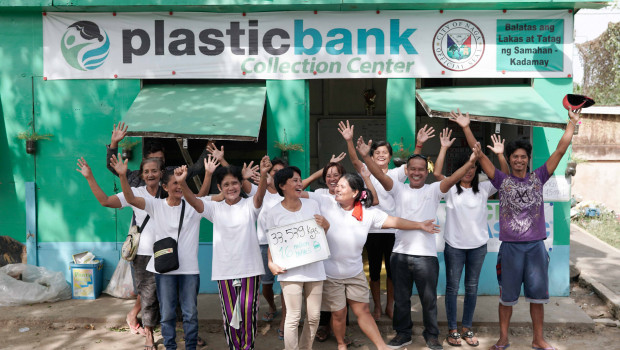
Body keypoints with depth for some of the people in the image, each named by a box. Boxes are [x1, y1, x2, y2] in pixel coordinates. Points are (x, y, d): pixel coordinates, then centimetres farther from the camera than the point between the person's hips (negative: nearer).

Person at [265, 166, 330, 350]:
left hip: (314, 267, 4)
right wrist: (271, 263, -14)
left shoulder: (312, 204, 5)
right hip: (290, 271, -3)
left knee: (314, 316, 8)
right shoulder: (273, 212, -4)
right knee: (293, 318, -4)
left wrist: (325, 225, -6)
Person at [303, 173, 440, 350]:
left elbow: (394, 221, -1)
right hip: (329, 274, -2)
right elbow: (300, 194, -13)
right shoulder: (325, 202, -13)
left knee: (363, 310, 9)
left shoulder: (368, 213, -6)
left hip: (355, 273, 2)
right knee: (339, 314, 10)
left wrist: (420, 225, 1)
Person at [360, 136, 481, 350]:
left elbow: (452, 179, -14)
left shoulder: (433, 190, 1)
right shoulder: (399, 190, 4)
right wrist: (366, 156, -24)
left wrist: (470, 162, -30)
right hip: (400, 253, 2)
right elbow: (380, 175, -9)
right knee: (401, 298, 14)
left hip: (426, 254, -2)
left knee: (429, 299, 11)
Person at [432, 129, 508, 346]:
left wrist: (500, 155, -17)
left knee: (472, 288, 11)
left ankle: (467, 328, 23)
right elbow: (437, 173, -17)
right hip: (454, 246, -2)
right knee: (452, 287, 5)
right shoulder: (451, 188, -2)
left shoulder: (483, 188, 3)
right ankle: (452, 329, 16)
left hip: (478, 246, 2)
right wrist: (444, 148, -20)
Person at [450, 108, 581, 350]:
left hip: (536, 246, 2)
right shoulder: (502, 180, 0)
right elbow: (480, 156, -6)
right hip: (510, 246, -1)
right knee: (507, 296, 9)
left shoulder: (538, 178, 4)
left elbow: (560, 151, 3)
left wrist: (572, 123, 1)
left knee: (538, 294, 11)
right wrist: (466, 128, -12)